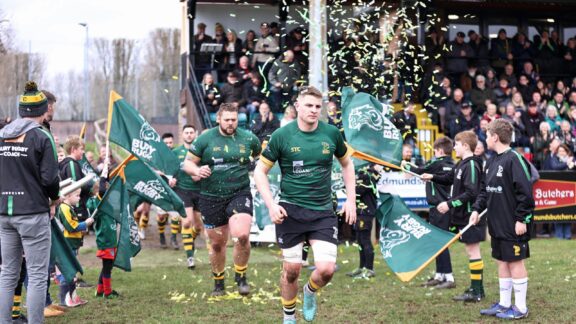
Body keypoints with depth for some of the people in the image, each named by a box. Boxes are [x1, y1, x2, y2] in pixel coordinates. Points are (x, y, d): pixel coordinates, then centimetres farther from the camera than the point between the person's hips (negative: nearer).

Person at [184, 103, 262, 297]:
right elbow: (187, 163, 2)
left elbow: (262, 155, 22)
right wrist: (197, 170, -17)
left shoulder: (248, 138, 2)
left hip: (240, 194, -1)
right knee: (217, 244, 10)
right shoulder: (205, 139, -1)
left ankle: (241, 277, 1)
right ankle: (218, 283, 33)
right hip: (211, 198, 1)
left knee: (241, 235, -23)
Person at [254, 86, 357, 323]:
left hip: (323, 211, 2)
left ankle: (310, 292, 25)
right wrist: (271, 205, -11)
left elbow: (347, 163, 16)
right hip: (290, 211, -1)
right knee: (292, 269, 2)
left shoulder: (332, 133, 0)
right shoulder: (281, 136, -7)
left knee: (326, 269, -11)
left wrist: (351, 199, 9)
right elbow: (260, 171, 0)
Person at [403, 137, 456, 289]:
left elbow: (419, 172, -2)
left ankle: (449, 278, -11)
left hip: (438, 208, -9)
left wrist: (407, 165, 16)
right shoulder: (451, 165, 9)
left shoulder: (437, 163, -14)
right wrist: (414, 167, 24)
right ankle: (439, 275, 23)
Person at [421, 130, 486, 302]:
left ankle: (476, 292, 0)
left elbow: (471, 193, -24)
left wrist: (450, 204, -24)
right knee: (472, 251, 13)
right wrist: (433, 177, 18)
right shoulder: (462, 164, 11)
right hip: (464, 215, 9)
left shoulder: (471, 165, -17)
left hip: (470, 216, -9)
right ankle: (477, 288, 21)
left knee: (473, 250, -4)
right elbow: (450, 179, 27)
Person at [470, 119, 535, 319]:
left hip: (513, 225, -9)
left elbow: (525, 192, -19)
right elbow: (485, 190, 20)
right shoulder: (492, 161, 12)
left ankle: (520, 308, 8)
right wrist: (477, 209, 8)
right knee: (502, 262, 14)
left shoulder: (514, 159, -16)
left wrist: (522, 219, -20)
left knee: (515, 262, -1)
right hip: (497, 224, 9)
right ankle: (504, 304, 23)